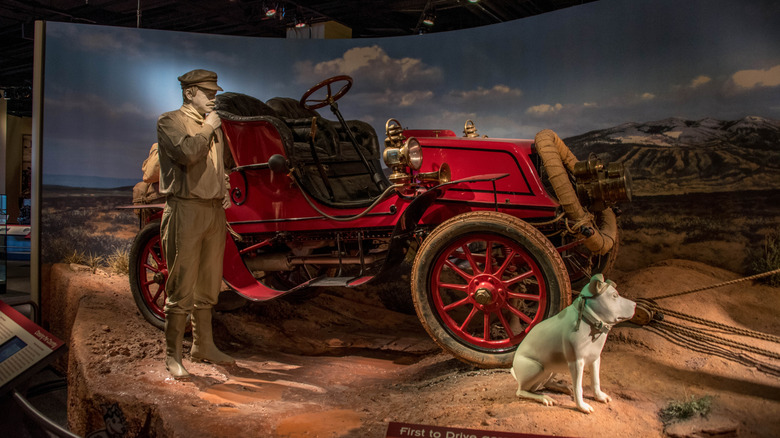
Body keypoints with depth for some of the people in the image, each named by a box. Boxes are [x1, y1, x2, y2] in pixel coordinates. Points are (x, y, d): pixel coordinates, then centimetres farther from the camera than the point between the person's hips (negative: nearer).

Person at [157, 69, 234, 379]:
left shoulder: (213, 124, 20)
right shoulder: (170, 121, -2)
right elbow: (186, 153, -22)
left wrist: (224, 189, 12)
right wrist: (208, 128, -8)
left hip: (214, 211, 7)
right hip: (185, 210, -7)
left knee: (208, 286, 14)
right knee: (182, 286, -6)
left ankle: (203, 346, 27)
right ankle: (173, 356, 4)